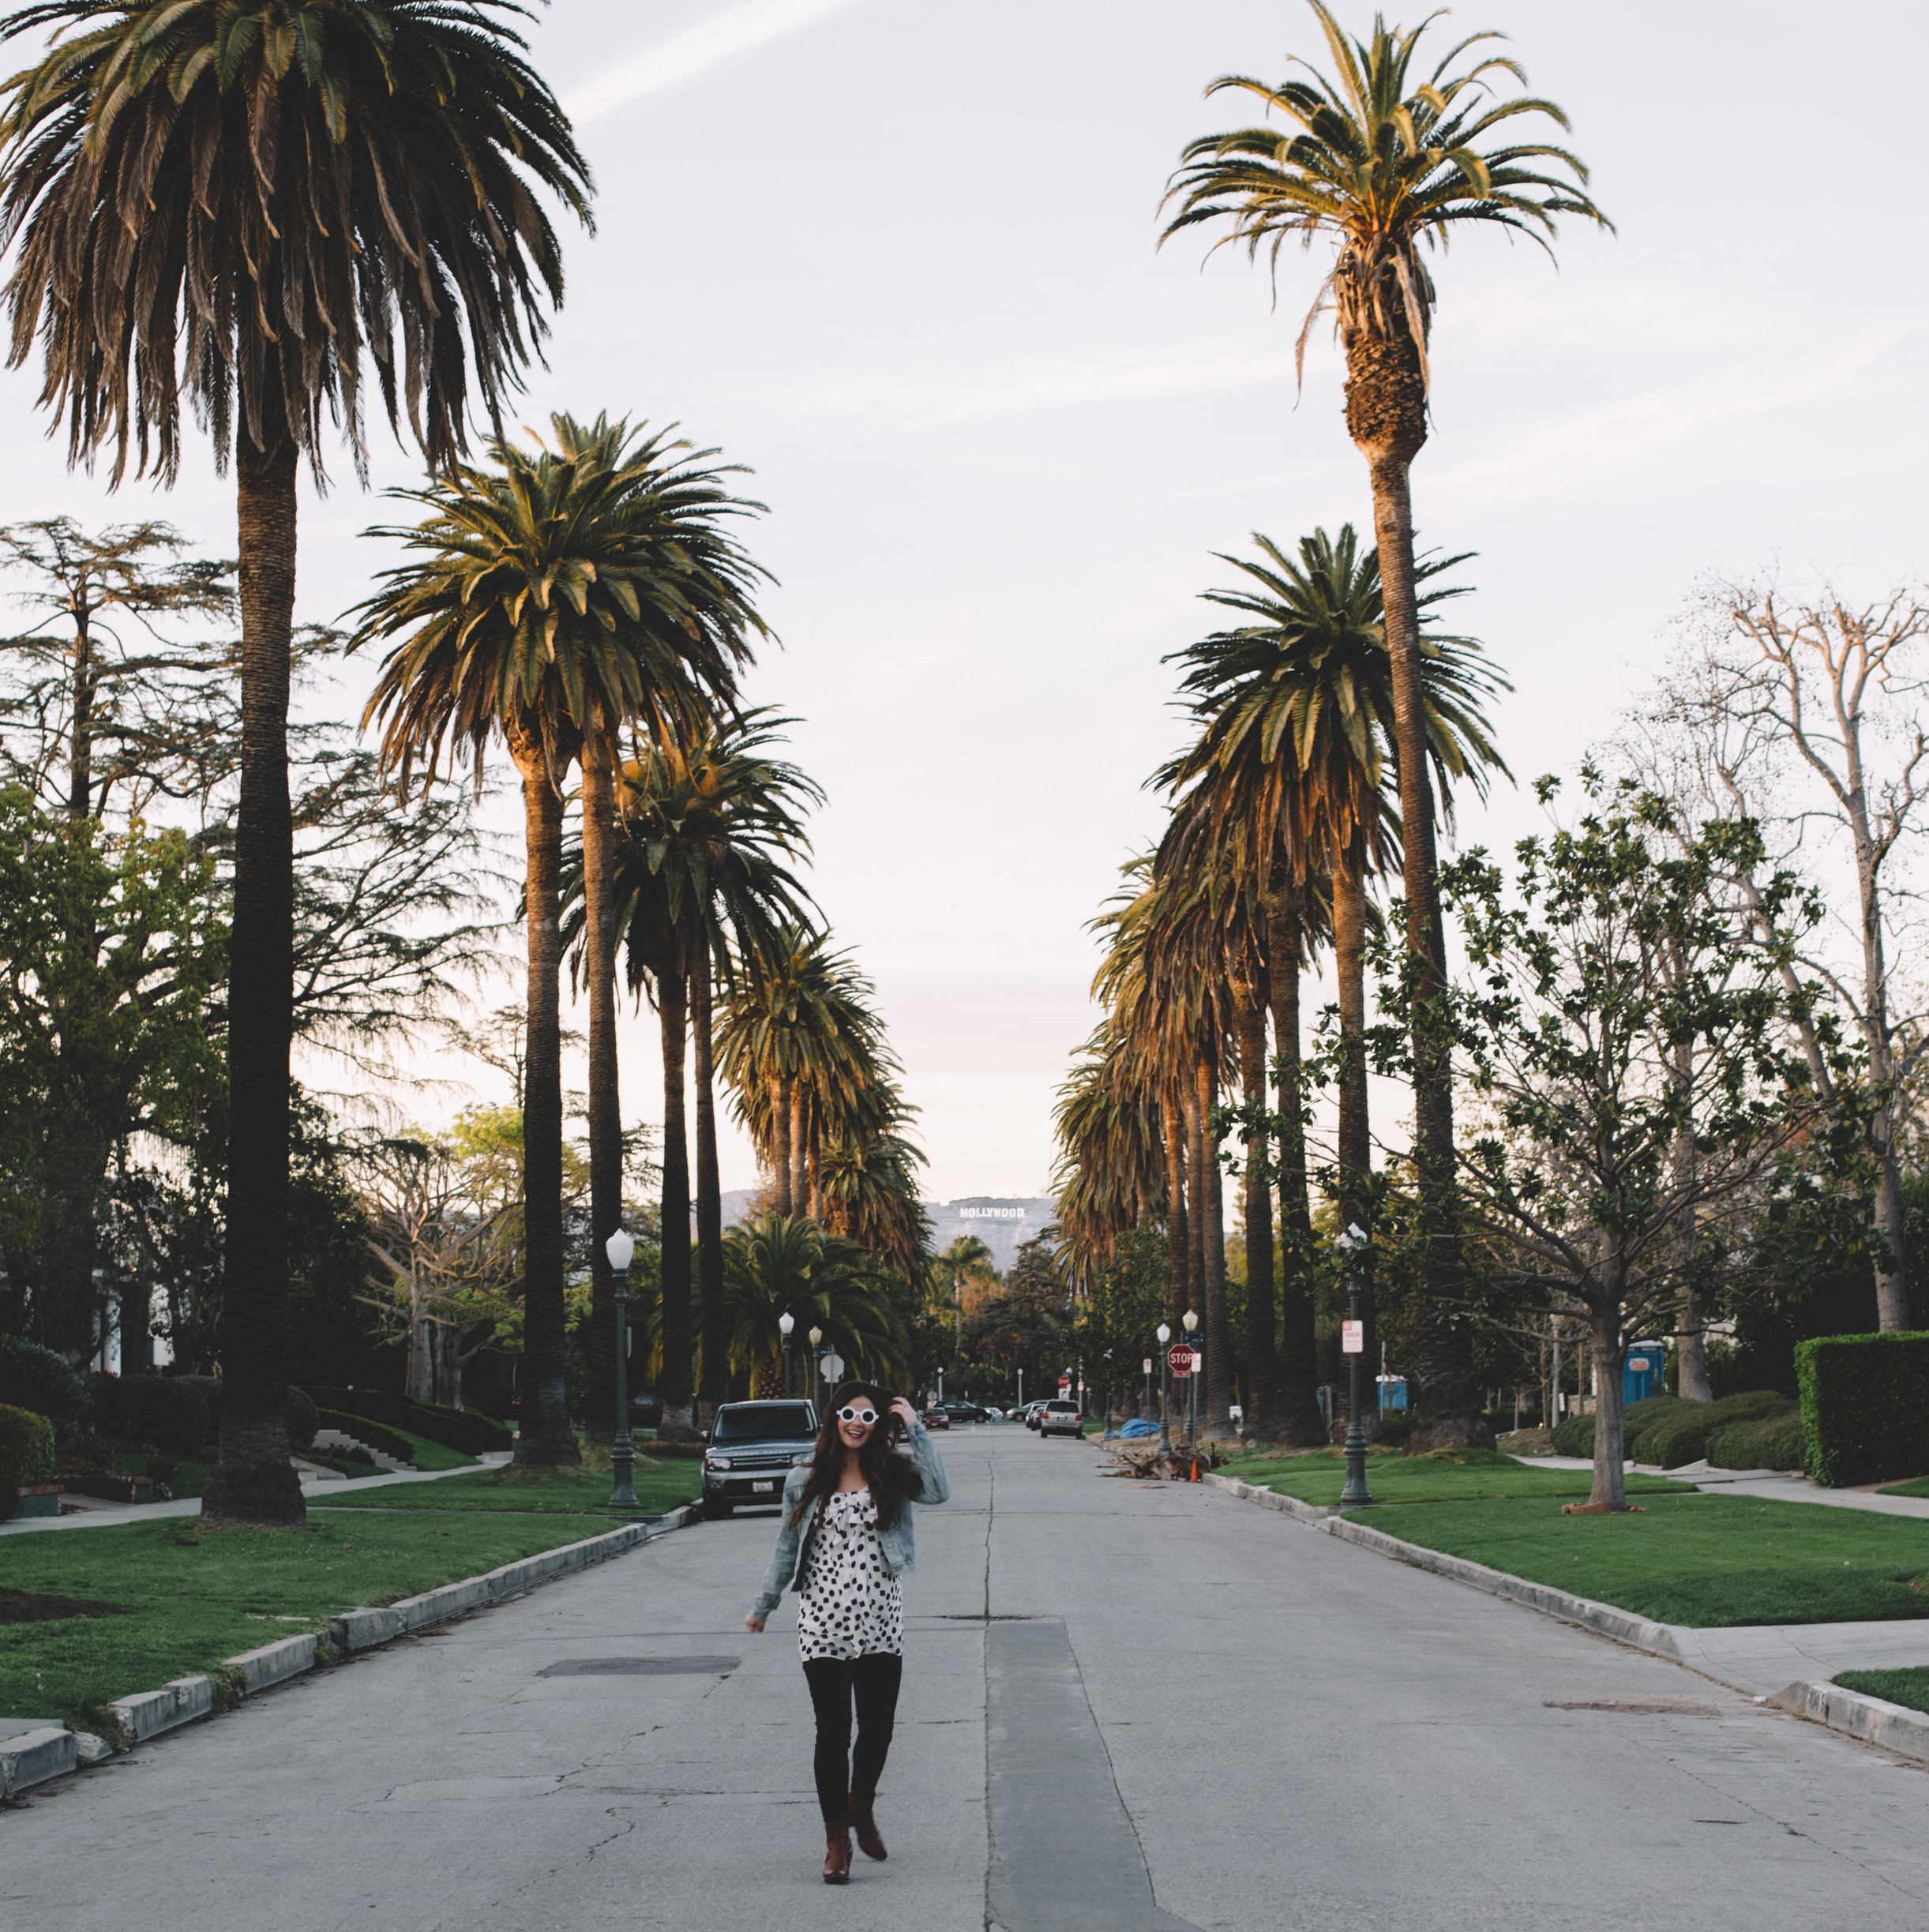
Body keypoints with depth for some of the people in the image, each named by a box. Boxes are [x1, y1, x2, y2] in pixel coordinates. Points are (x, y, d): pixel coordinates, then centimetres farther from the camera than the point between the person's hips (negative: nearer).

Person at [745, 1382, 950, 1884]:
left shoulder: (893, 1474, 2)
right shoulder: (806, 1480, 2)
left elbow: (938, 1490, -18)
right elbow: (787, 1548, 10)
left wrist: (915, 1430, -15)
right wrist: (763, 1606, 15)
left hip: (880, 1622, 1)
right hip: (823, 1622, -1)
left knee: (878, 1728, 6)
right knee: (833, 1734, 3)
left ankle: (862, 1806, 36)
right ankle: (836, 1839, 17)